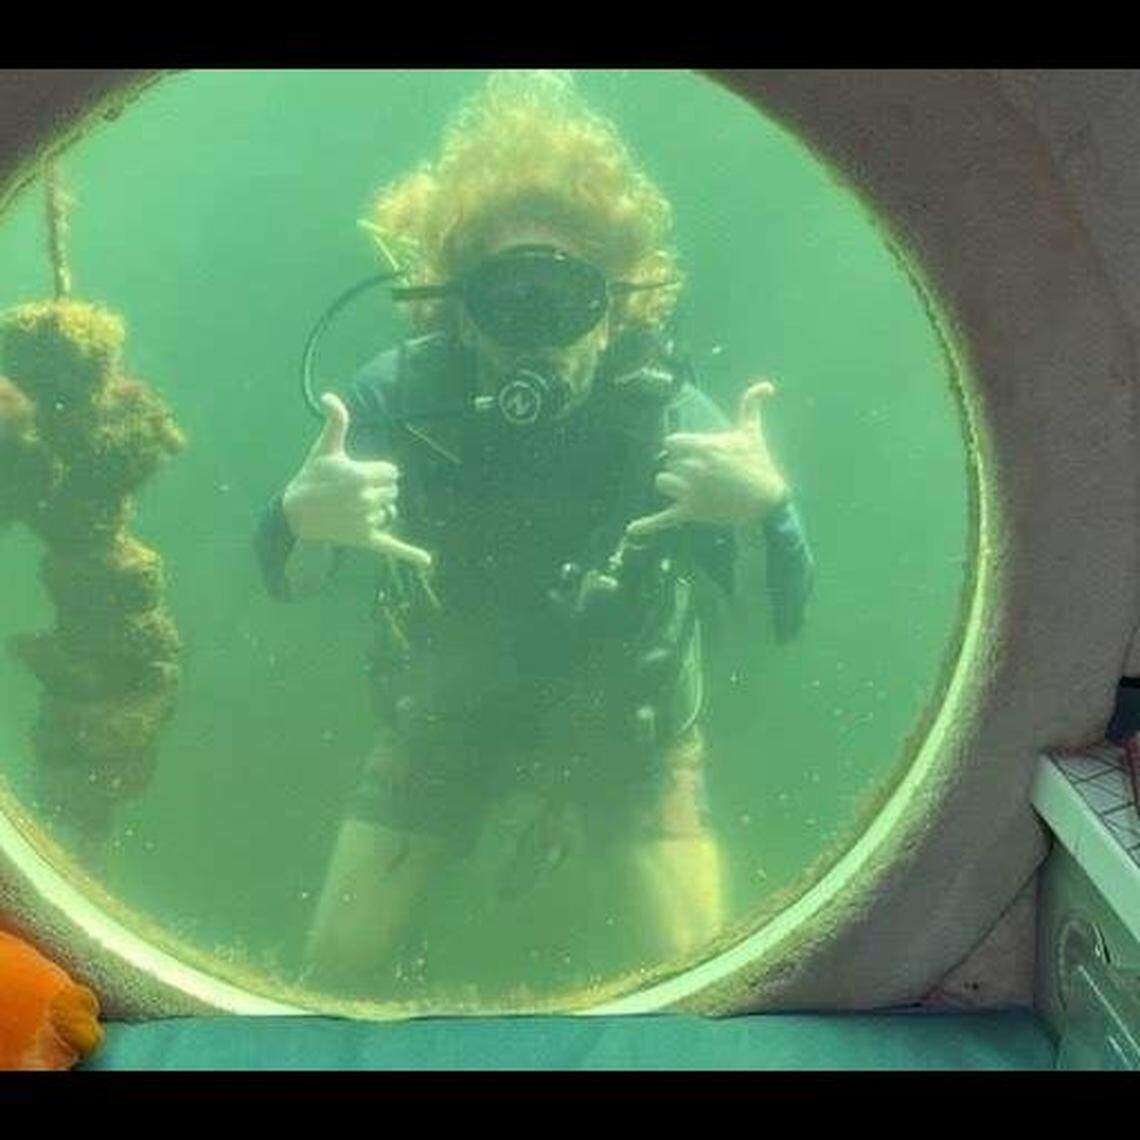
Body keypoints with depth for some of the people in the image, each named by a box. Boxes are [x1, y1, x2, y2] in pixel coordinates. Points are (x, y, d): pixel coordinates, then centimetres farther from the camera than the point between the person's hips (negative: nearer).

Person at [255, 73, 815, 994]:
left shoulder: (665, 409, -24)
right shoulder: (402, 393, -22)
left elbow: (783, 613, -24)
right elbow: (288, 582, -18)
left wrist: (767, 509, -45)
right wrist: (301, 516, -41)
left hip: (627, 722, 0)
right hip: (444, 717, 1)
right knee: (337, 964, 8)